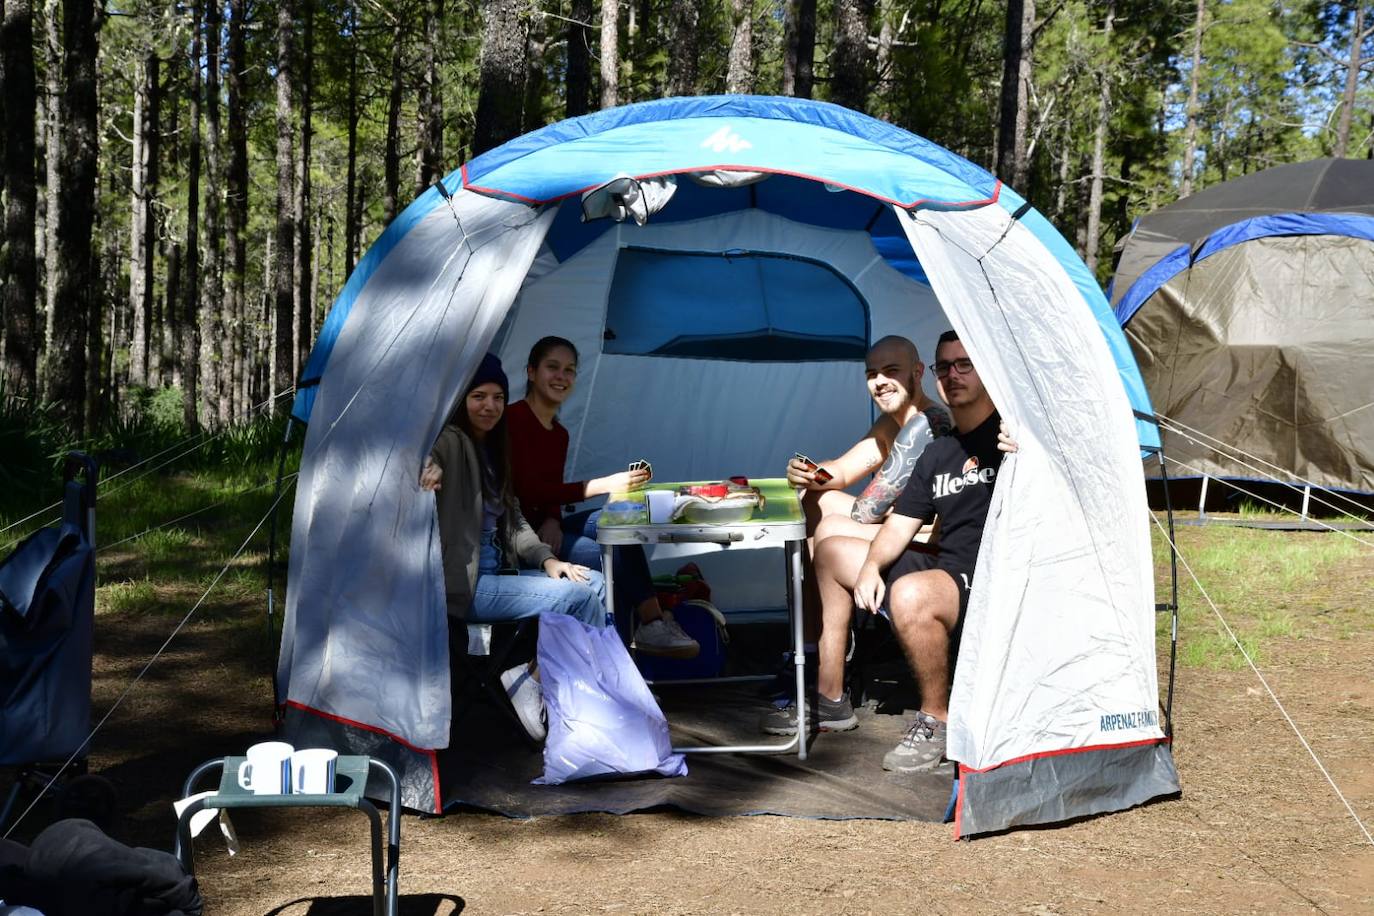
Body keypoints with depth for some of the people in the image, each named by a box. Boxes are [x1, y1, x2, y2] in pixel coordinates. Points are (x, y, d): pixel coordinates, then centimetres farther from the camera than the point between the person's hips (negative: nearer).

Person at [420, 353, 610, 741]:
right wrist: (425, 464, -54)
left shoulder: (491, 448, 16)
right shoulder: (450, 442, -12)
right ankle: (529, 678, -3)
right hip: (465, 587, -9)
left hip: (498, 571, 9)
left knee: (594, 582, 2)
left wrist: (546, 558, 5)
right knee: (579, 596, -16)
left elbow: (513, 520, 19)